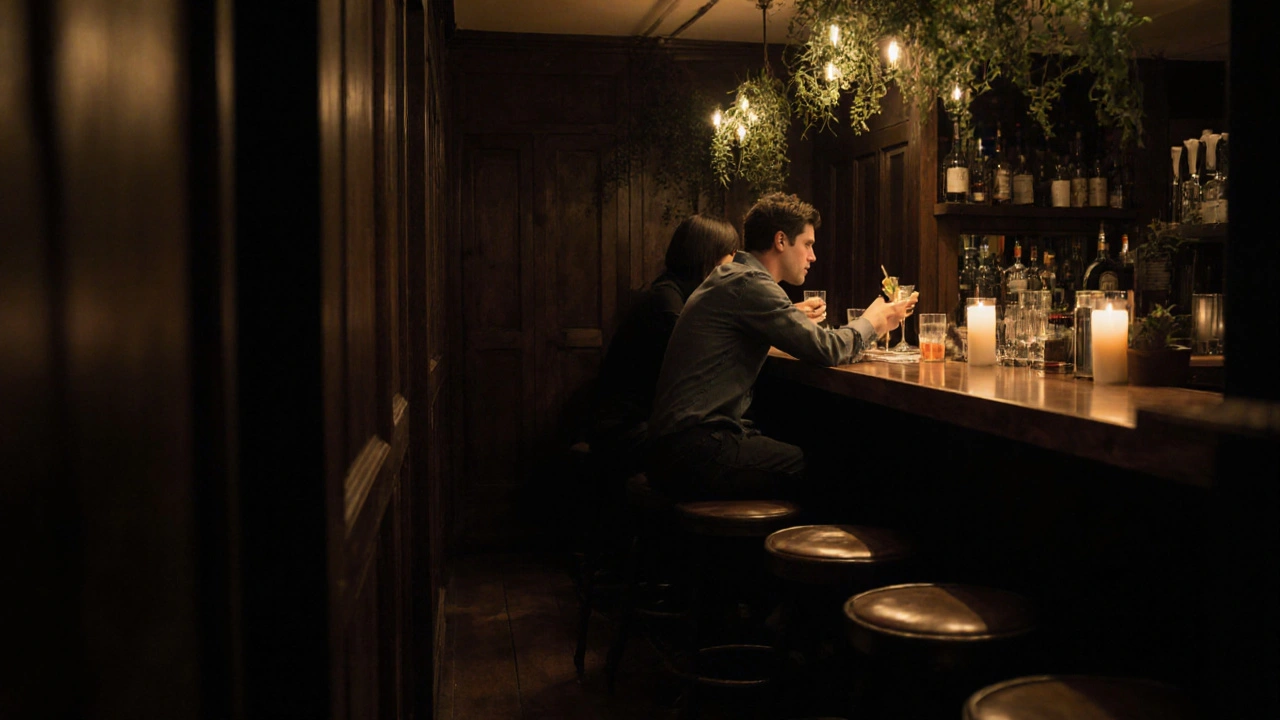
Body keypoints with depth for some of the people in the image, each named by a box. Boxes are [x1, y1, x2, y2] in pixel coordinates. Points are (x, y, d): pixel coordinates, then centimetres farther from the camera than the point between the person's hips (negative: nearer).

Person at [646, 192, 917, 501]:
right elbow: (826, 349, -14)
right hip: (694, 452, -10)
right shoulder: (748, 283, -13)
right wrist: (872, 323, 4)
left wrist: (796, 318, 20)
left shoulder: (731, 277, 18)